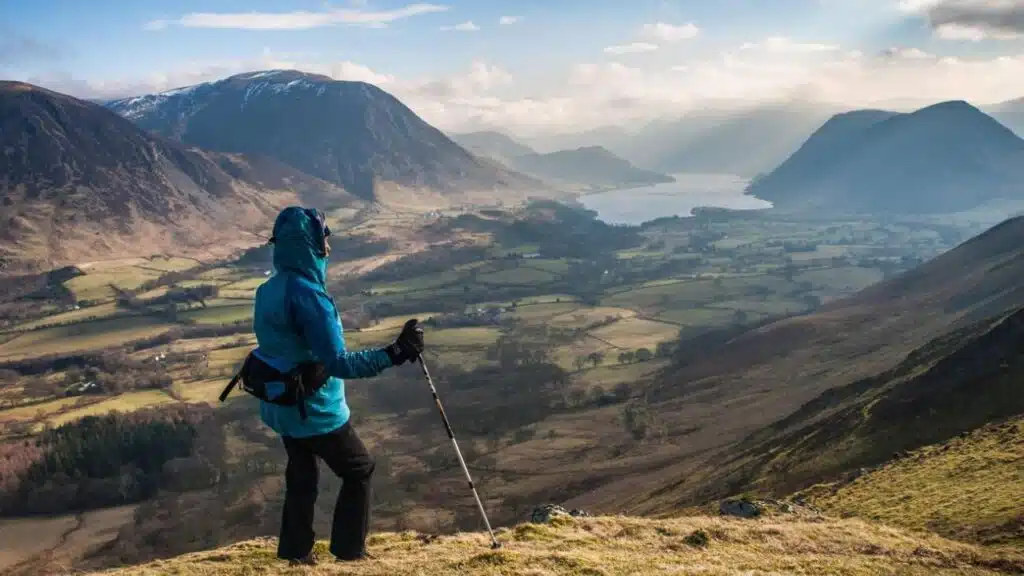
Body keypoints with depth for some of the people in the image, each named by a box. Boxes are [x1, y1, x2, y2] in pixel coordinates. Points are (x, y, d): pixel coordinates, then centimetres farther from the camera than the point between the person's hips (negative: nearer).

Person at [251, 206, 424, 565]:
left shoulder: (269, 290, 1)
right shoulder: (307, 294, -28)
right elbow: (338, 362, -31)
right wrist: (395, 353, -30)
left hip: (281, 406, 8)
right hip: (314, 410, -8)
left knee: (301, 475, 23)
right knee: (359, 470, 11)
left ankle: (295, 552, 33)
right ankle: (349, 551, 19)